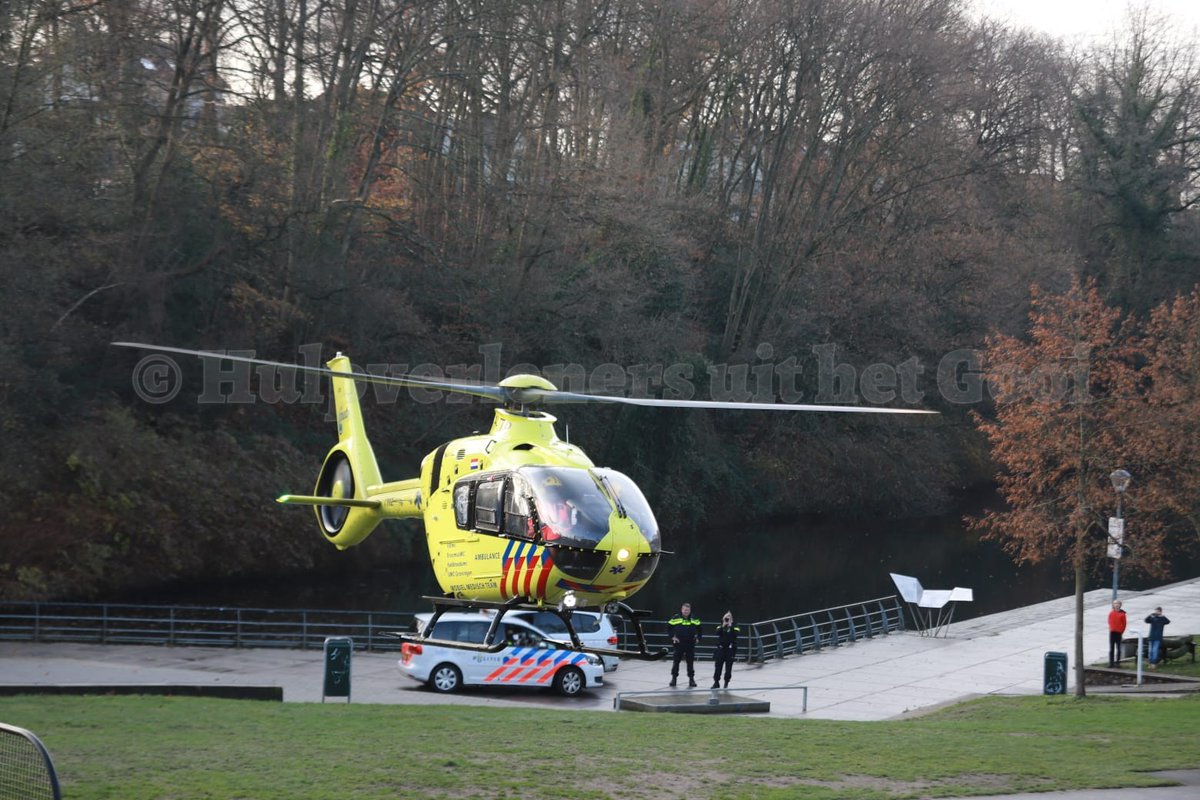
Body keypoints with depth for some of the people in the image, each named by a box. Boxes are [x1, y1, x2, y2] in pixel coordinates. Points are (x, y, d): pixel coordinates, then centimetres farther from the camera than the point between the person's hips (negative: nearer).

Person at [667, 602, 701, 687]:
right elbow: (669, 627, 2)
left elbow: (699, 629, 15)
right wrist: (672, 636, -5)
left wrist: (698, 637, 4)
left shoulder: (694, 620, 2)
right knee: (676, 660, 2)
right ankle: (674, 678, 12)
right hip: (679, 644, -2)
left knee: (690, 661, 5)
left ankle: (691, 679, 13)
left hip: (690, 644, 2)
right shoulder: (675, 619, -5)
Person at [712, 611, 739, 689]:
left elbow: (735, 635, -16)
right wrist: (723, 626, -17)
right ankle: (716, 682, 5)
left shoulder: (734, 627, 2)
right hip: (721, 648, 1)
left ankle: (726, 683, 12)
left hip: (730, 649, -1)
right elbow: (718, 633, -11)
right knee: (718, 666, -1)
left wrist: (730, 626, -17)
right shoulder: (721, 626, 7)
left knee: (728, 667, 2)